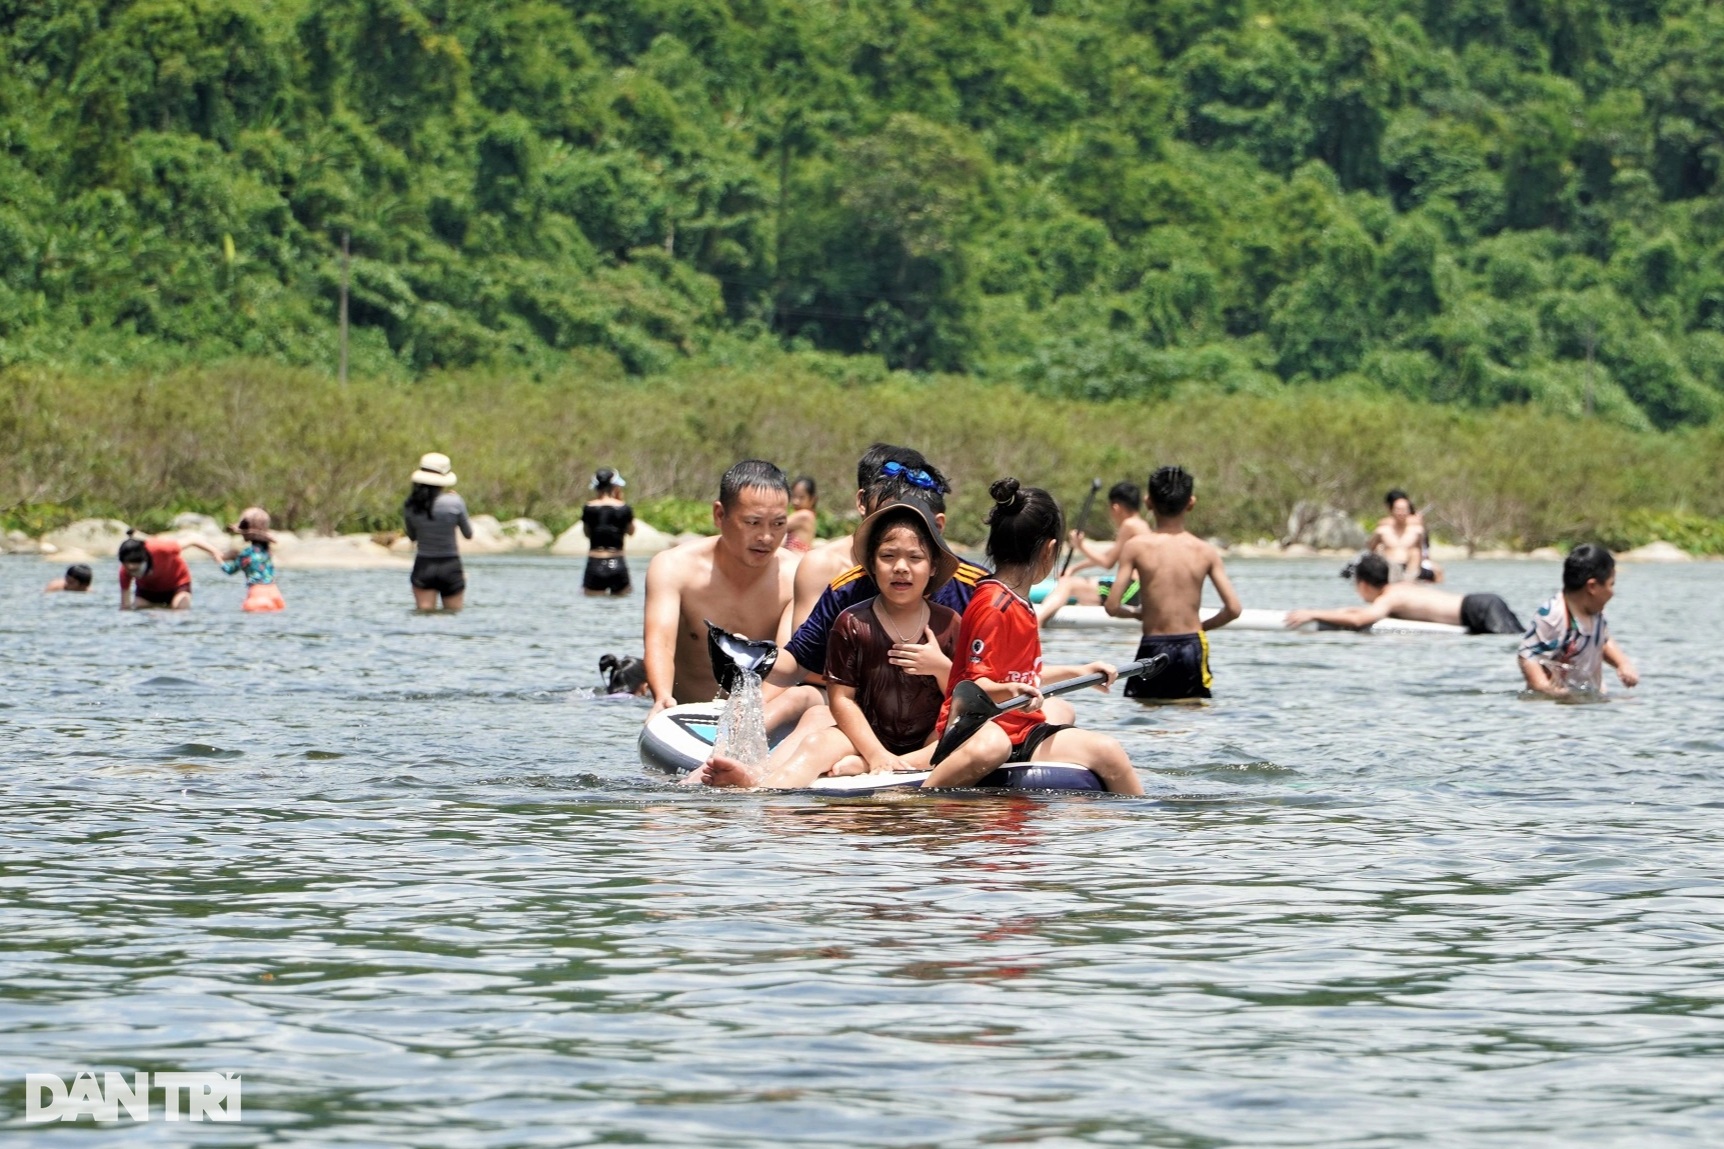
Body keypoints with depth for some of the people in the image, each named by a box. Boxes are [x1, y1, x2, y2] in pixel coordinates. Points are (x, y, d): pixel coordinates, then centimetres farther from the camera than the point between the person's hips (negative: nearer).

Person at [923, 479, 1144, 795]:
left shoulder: (1017, 603, 18)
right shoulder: (994, 606, -13)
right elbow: (978, 684, -18)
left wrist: (1078, 672, 40)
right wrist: (1009, 692, -39)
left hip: (1019, 731, 9)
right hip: (978, 727, -9)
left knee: (1107, 752, -7)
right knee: (990, 747, -44)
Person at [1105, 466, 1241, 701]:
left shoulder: (1135, 548, -5)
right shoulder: (1206, 551, 0)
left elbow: (1112, 606, -7)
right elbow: (1233, 608, -3)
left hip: (1153, 647, -2)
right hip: (1192, 646, 2)